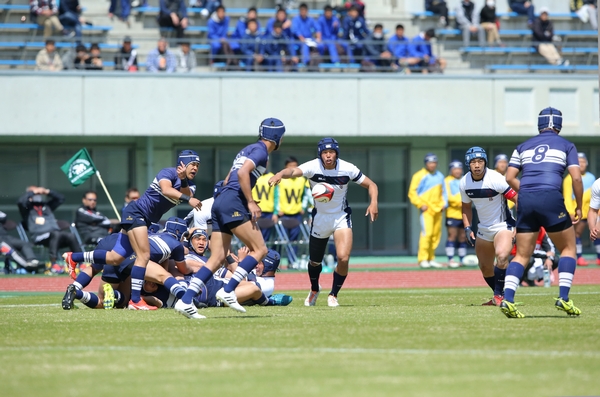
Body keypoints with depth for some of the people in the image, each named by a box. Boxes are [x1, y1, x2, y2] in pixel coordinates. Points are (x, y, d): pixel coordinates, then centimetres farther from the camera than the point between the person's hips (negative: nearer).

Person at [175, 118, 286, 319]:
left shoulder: (248, 149, 26)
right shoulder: (260, 151, -2)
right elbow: (242, 173, -18)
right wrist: (251, 202, -16)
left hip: (220, 201, 9)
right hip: (233, 201, -9)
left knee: (217, 259, 3)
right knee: (260, 250, -7)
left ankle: (185, 301, -8)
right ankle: (228, 291, -15)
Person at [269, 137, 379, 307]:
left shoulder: (347, 169, -16)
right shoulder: (313, 167, -21)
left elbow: (371, 185, -5)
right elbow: (294, 171, -41)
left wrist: (373, 203, -25)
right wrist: (280, 174, -65)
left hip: (341, 217, 0)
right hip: (320, 218, 0)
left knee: (343, 258, -19)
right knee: (315, 261, 14)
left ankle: (333, 295, 6)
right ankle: (314, 290, 47)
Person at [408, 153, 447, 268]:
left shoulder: (440, 176, 15)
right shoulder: (419, 176, -3)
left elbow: (443, 192, 24)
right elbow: (412, 193, -4)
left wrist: (444, 204, 9)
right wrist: (421, 205, -12)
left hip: (437, 210, 6)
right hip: (426, 209, -6)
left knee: (436, 234, 5)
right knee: (427, 232, -16)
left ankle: (431, 259, 13)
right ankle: (423, 259, -14)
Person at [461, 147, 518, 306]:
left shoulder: (495, 179, -23)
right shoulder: (465, 183, -5)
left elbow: (517, 198, -22)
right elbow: (466, 206, 13)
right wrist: (467, 228, 2)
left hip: (503, 225, -6)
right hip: (483, 228, 6)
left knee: (502, 256, -31)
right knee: (485, 267, 10)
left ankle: (499, 295, -18)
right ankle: (499, 298, 30)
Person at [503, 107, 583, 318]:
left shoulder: (524, 146, 19)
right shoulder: (566, 145, 11)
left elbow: (510, 177, 10)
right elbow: (576, 177, 0)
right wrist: (579, 207, 9)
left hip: (526, 200, 3)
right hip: (551, 199, -3)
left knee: (522, 255, 8)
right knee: (568, 247, 13)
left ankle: (507, 299, -9)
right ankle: (563, 297, -1)